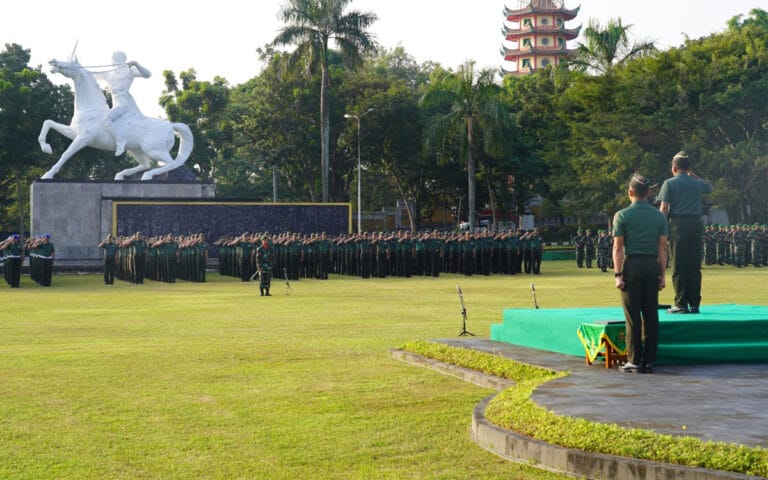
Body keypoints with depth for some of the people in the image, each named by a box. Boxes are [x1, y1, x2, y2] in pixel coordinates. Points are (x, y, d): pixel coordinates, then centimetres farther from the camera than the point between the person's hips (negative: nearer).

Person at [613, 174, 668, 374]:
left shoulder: (622, 215, -2)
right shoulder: (659, 216, 7)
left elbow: (618, 247, -6)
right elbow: (663, 247, 5)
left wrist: (618, 274, -5)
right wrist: (662, 274, 9)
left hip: (632, 265, -3)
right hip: (652, 265, 3)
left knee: (633, 316, -1)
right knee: (651, 315, 6)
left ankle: (634, 361, 0)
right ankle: (649, 361, 8)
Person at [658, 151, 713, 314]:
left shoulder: (669, 183, 0)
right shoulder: (697, 183, 12)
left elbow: (664, 208, -7)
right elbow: (709, 187, 36)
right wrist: (692, 175, 32)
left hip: (678, 223, -4)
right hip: (696, 224, 4)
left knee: (678, 267, -2)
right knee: (694, 266, 7)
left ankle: (681, 304, -4)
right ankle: (694, 304, 8)